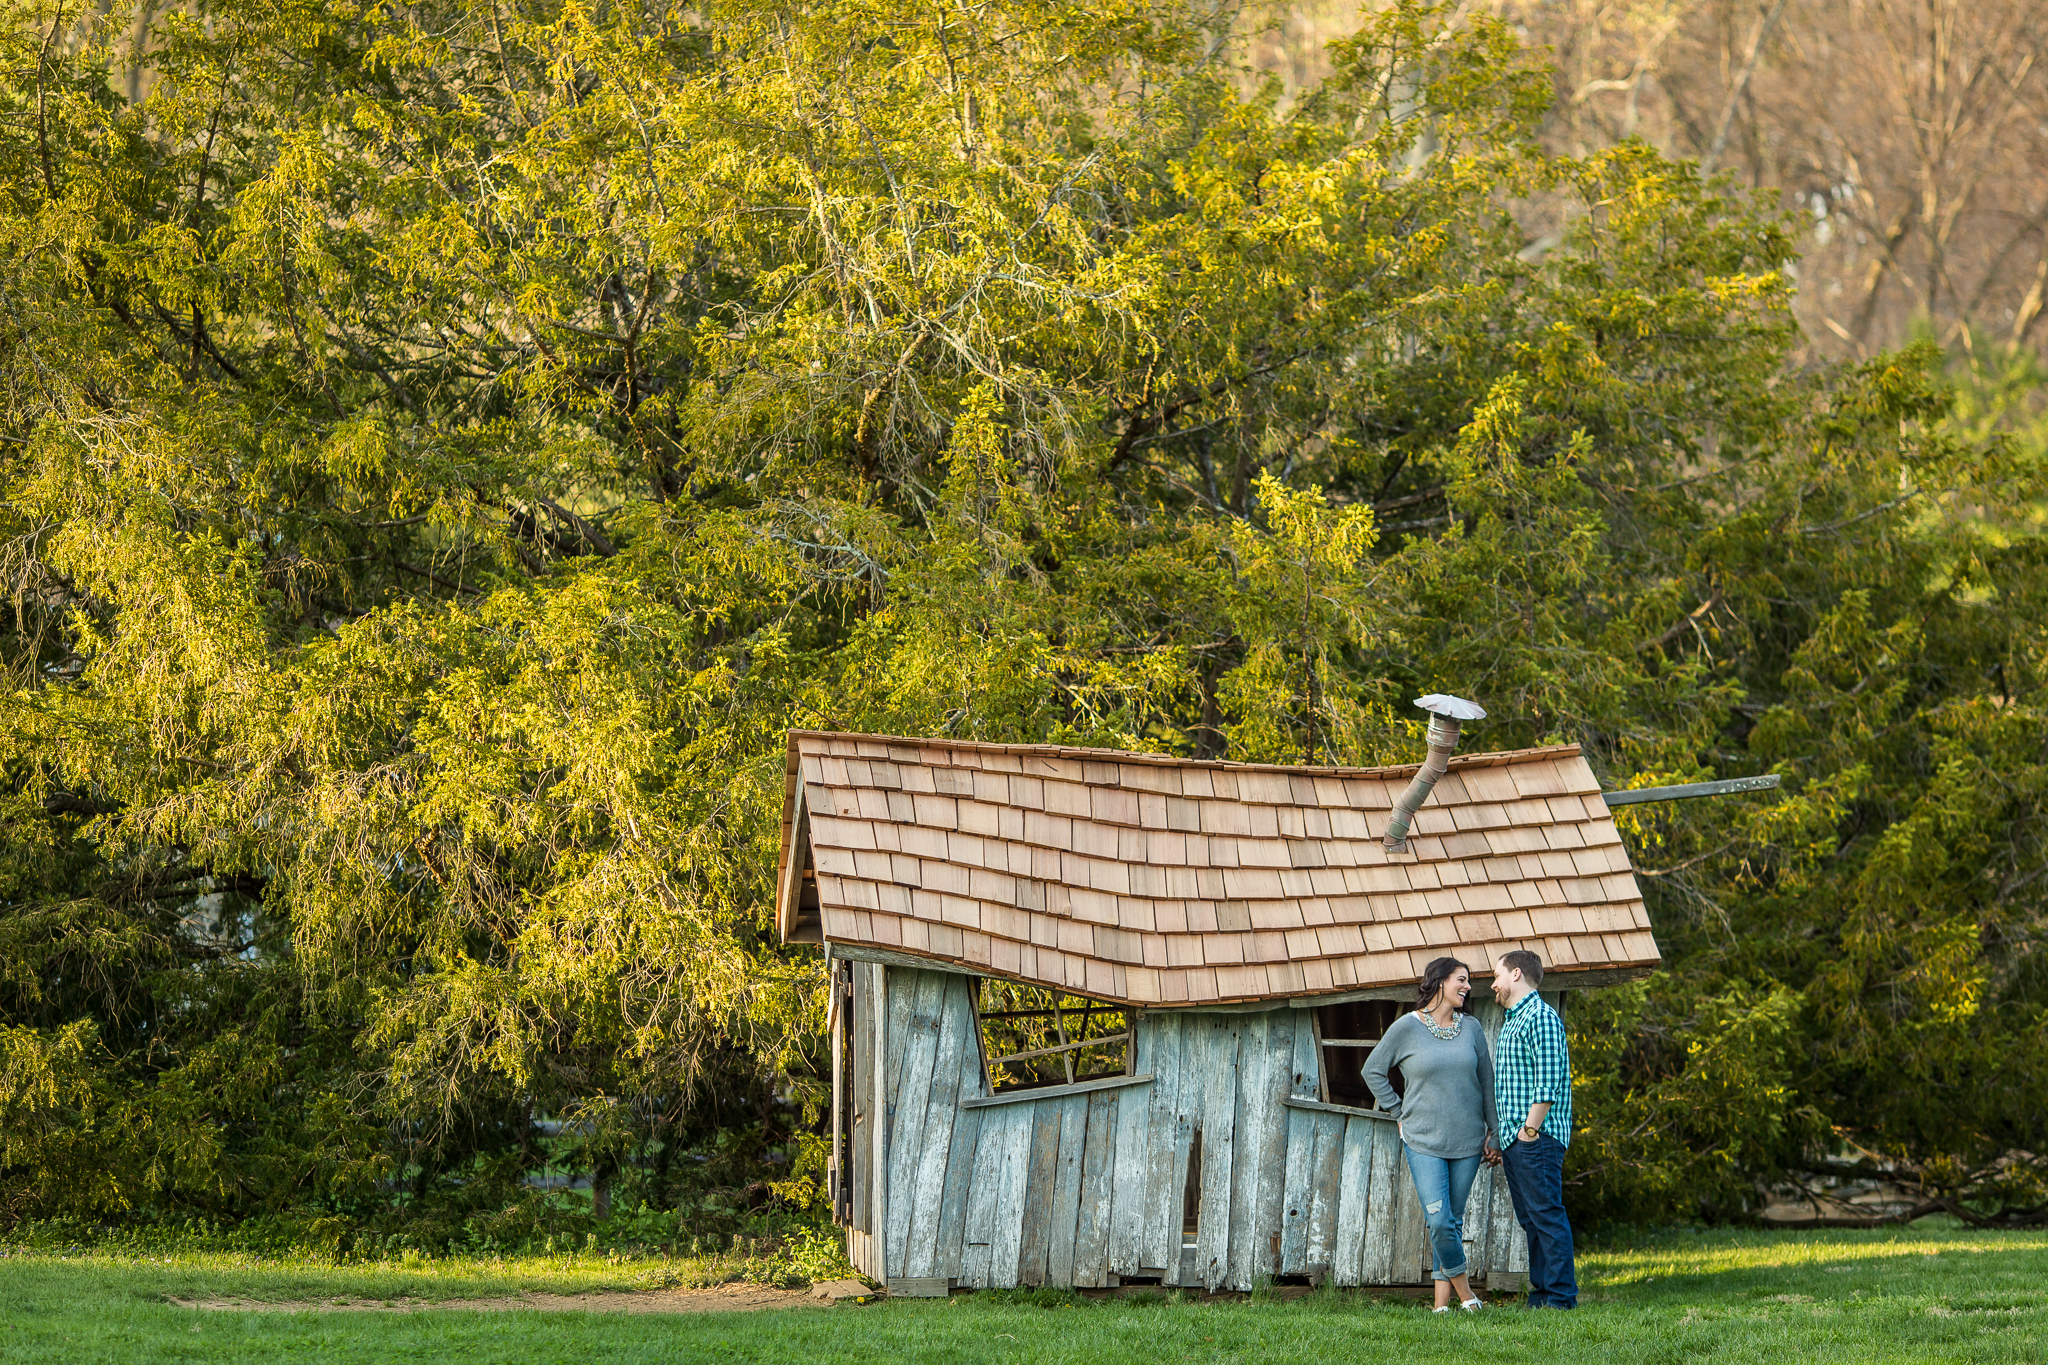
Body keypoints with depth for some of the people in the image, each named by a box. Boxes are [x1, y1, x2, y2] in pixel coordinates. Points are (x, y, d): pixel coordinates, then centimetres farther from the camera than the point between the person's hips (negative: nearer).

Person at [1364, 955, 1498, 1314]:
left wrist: (1494, 1130, 11)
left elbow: (1486, 1081, 14)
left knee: (1454, 1220, 5)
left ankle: (1442, 1302, 11)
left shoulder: (1471, 1028, 7)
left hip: (1467, 1142, 3)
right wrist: (1400, 1112, 3)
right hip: (1424, 1142, -3)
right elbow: (1373, 1070, 7)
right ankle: (1464, 1291, 4)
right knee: (1439, 1221, -14)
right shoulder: (1407, 1027, -3)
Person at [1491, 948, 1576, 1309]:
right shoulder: (1512, 1021, 21)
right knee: (1529, 1219, 10)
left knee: (1546, 1215, -10)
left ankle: (1561, 1296, -9)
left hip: (1536, 1140, -10)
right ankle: (1541, 1293, 14)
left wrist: (1531, 1128, -19)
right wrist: (1502, 1138, 20)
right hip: (1514, 1139, 10)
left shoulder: (1541, 1017, -10)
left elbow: (1548, 1082, -18)